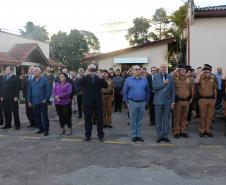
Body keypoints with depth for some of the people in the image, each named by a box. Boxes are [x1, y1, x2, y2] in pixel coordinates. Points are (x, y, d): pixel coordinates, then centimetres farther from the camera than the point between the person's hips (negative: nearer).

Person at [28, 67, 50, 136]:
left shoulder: (44, 80, -3)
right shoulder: (32, 81, 10)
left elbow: (47, 90, -4)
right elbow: (29, 92, 13)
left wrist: (46, 99, -11)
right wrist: (29, 101, 9)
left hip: (42, 102, -5)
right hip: (35, 102, 5)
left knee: (44, 116, -2)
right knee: (37, 116, 9)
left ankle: (46, 130, 5)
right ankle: (41, 128, 20)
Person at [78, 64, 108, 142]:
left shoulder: (99, 78, 5)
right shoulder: (85, 78, 0)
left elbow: (106, 86, -7)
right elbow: (79, 83, -19)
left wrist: (101, 78, -24)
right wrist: (85, 75, -30)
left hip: (98, 102, 1)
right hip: (88, 102, -1)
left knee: (100, 119, 7)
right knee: (88, 119, 8)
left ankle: (101, 135, 17)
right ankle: (87, 135, 18)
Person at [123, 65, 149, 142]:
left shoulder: (144, 80, 5)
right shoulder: (128, 80, 0)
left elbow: (147, 91, 9)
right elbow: (125, 92, 2)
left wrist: (146, 101, 6)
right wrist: (127, 102, -1)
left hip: (142, 102, 2)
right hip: (132, 102, -2)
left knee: (140, 120, 9)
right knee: (133, 120, 6)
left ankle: (139, 135, 20)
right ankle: (133, 135, 15)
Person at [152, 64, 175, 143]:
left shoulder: (170, 77, 5)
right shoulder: (155, 77, 2)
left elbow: (173, 90, 5)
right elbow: (154, 88, -9)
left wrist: (173, 102, 1)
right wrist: (163, 83, -17)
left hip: (167, 101, 1)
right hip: (158, 101, -1)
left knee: (166, 120, 6)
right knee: (158, 120, 5)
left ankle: (165, 135, 16)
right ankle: (159, 135, 15)